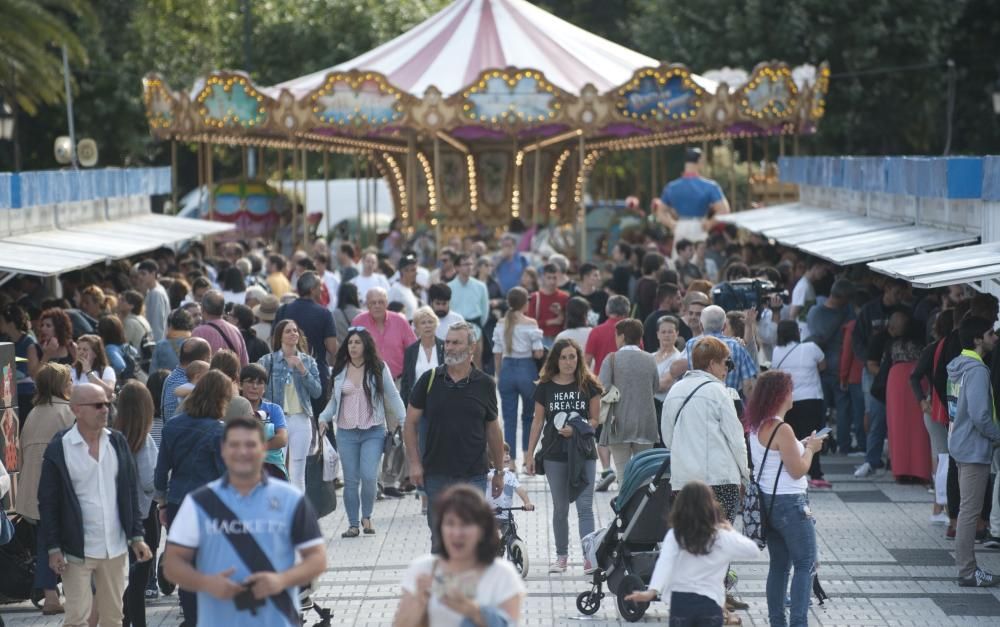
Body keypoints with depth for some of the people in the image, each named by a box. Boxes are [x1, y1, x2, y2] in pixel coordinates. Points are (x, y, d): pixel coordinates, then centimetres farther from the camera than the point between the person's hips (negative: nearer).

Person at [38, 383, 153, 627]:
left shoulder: (117, 442, 4)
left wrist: (136, 536, 6)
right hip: (77, 550, -4)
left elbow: (130, 493, 9)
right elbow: (48, 503, -5)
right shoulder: (59, 449, -8)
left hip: (115, 548, 4)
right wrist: (53, 549, -9)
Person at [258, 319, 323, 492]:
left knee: (298, 473, 6)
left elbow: (317, 392, 1)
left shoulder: (308, 361, 8)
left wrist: (303, 371, -9)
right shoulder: (268, 361, -1)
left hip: (301, 419, 2)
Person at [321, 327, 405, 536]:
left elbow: (392, 397, 3)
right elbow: (334, 400, 14)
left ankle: (367, 517, 9)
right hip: (346, 432, 2)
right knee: (350, 480, 4)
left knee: (368, 477, -14)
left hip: (373, 432, -2)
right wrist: (324, 417, -2)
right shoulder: (339, 370, 7)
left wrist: (403, 421, -5)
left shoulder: (379, 369, 0)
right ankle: (353, 525, 13)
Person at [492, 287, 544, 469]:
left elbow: (497, 354, 4)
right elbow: (538, 353, -13)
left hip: (507, 369, 3)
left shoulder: (501, 324, 1)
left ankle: (511, 461, 5)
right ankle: (527, 455, 10)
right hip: (526, 369, -2)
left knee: (509, 418, 6)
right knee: (528, 415, 16)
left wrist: (498, 376, 13)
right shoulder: (530, 324, -9)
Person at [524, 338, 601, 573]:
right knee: (560, 508, 10)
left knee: (584, 506, -8)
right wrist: (529, 455, 6)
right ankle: (561, 556, 19)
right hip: (555, 455, 2)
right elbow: (538, 421, 8)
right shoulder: (545, 387, 2)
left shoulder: (589, 385, 0)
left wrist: (576, 430, -17)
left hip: (584, 453, -2)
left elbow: (595, 420, 2)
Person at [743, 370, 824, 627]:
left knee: (779, 564, 15)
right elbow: (797, 470, -17)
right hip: (789, 503, -9)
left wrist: (801, 445, 13)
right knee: (805, 564, 0)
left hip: (768, 501, 9)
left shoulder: (756, 426, 7)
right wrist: (810, 449, -2)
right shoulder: (782, 430, -20)